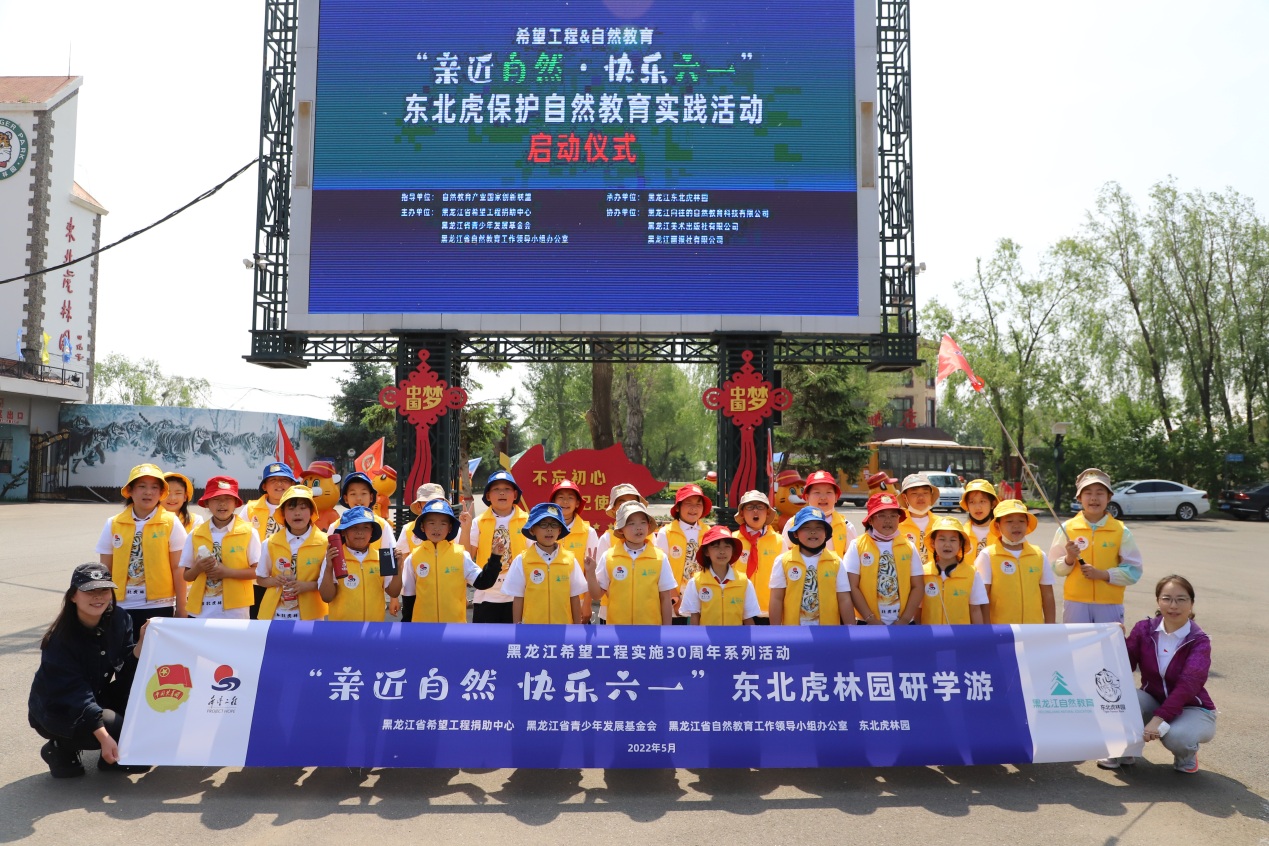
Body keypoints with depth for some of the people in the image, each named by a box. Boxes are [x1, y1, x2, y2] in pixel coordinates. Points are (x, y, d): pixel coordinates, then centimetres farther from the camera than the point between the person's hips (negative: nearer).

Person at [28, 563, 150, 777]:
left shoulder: (118, 619, -11)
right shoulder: (60, 639, -26)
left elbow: (127, 671, -9)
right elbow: (74, 695, -31)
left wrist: (141, 643, -28)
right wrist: (104, 738, -38)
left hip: (97, 697, 6)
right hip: (57, 711, -6)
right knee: (118, 728, -28)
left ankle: (114, 754, 1)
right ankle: (60, 749, 0)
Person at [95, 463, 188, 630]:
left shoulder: (171, 524, -3)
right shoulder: (113, 524, 4)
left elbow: (177, 569, -2)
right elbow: (105, 571, 9)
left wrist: (180, 609, -2)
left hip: (158, 607, -2)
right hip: (121, 607, 2)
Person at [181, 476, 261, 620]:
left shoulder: (248, 532, -2)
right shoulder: (195, 535, 6)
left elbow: (258, 571, -5)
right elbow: (186, 576, 10)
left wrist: (228, 572, -14)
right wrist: (198, 568, -10)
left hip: (235, 611, -2)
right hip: (200, 611, 2)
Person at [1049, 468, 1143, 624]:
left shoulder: (1121, 531, 1)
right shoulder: (1067, 528, 0)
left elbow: (1133, 571, -1)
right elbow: (1056, 569, 3)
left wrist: (1102, 574, -14)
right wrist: (1069, 559, -17)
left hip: (1110, 604, 0)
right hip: (1075, 603, 0)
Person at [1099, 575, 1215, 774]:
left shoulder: (1199, 641, -15)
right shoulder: (1144, 629, -6)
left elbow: (1188, 685, -30)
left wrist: (1159, 719, -42)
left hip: (1192, 709, -2)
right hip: (1153, 702, 2)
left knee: (1176, 736, -35)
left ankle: (1187, 754, 4)